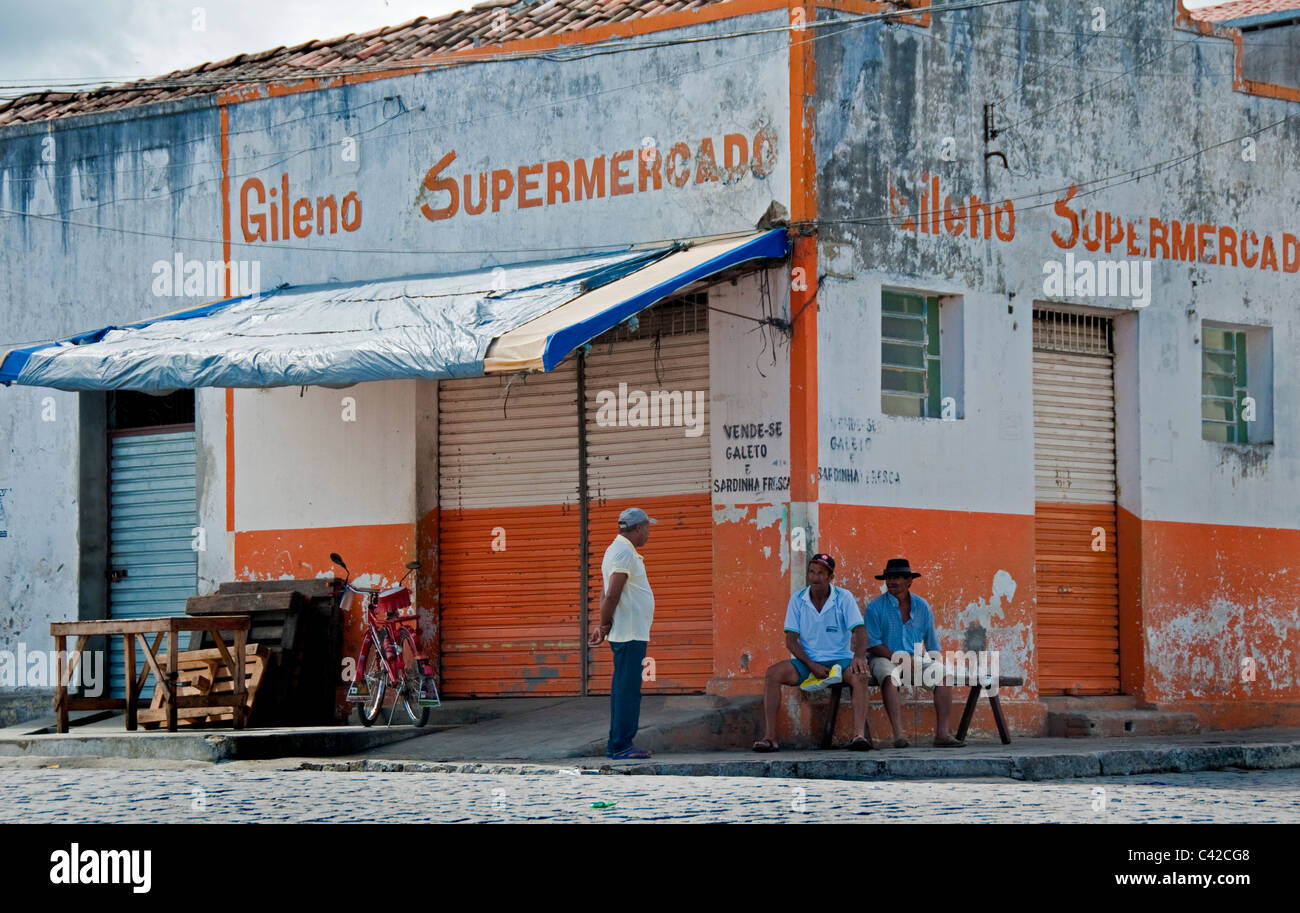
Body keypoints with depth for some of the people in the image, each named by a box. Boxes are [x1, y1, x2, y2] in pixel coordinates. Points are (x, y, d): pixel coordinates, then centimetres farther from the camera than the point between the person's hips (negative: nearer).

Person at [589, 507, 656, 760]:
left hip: (629, 634, 10)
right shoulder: (624, 553, -14)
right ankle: (621, 746, -9)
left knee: (624, 689, 12)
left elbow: (607, 595, 20)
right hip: (630, 633, -10)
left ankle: (617, 746, 15)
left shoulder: (619, 550, 20)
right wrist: (604, 626, -9)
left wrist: (603, 626, 15)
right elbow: (611, 596, -20)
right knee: (627, 689, -9)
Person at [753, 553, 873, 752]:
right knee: (773, 673, -25)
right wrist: (812, 665, -15)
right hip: (807, 661, 2)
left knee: (859, 676, -35)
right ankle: (769, 737, -29)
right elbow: (791, 640, 0)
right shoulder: (797, 600, 3)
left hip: (839, 661, -2)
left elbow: (859, 631, -12)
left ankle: (859, 734, -46)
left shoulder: (844, 598, -3)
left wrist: (859, 656, -35)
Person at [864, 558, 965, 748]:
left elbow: (932, 644, 16)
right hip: (886, 659, -3)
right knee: (890, 675, -38)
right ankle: (898, 734, -44)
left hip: (917, 659, 4)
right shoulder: (875, 607, -1)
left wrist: (936, 662, 1)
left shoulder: (921, 606, 10)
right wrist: (901, 658, -16)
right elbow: (873, 645, -7)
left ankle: (942, 732, -27)